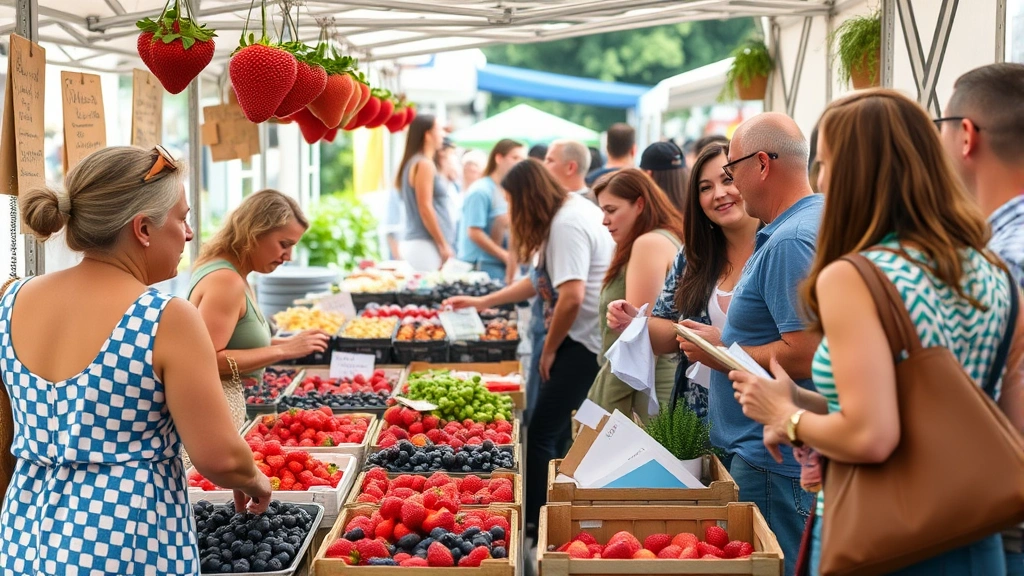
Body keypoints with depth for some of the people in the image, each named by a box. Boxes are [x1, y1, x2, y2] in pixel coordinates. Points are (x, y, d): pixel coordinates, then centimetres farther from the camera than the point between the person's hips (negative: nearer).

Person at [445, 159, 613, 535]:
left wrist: (550, 349, -11)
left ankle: (533, 524, -4)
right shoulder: (573, 211, 17)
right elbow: (544, 281, 25)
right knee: (556, 433, 12)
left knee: (542, 434, -8)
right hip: (585, 339, 10)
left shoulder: (567, 224, -16)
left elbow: (572, 296, -25)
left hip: (586, 343, -10)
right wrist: (482, 302, 28)